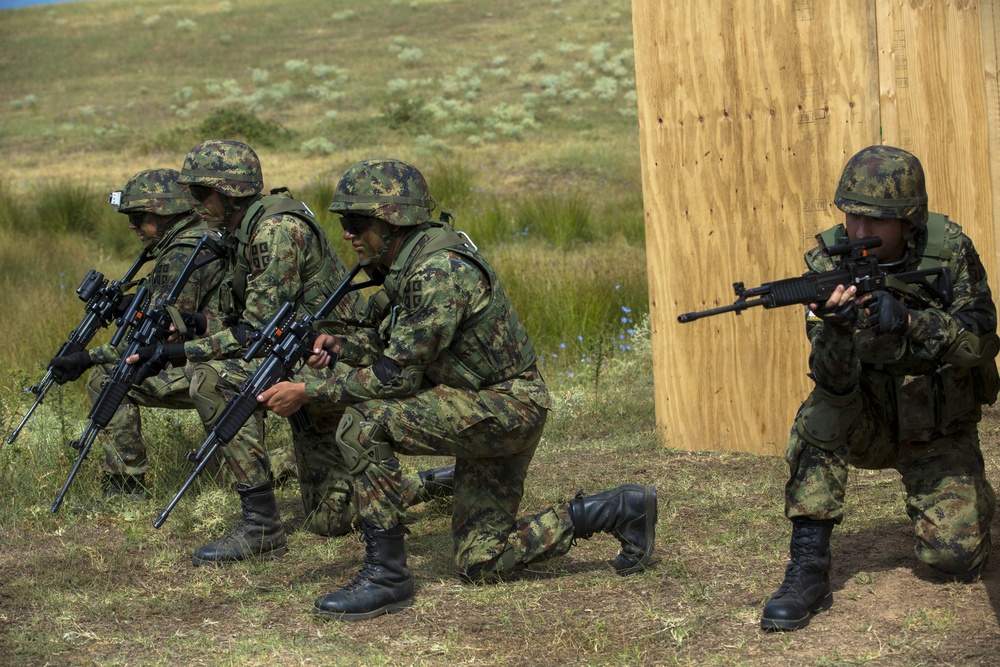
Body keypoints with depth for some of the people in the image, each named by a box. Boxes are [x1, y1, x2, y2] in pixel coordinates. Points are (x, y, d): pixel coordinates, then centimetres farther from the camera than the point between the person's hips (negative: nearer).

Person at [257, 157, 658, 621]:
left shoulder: (438, 270, -25)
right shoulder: (402, 265, 5)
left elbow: (398, 375, -26)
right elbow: (393, 341, 18)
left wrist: (308, 393, -21)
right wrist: (342, 346, -2)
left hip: (507, 408, -10)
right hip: (484, 414, 10)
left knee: (364, 421, -25)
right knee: (480, 563, 13)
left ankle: (386, 574, -15)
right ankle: (620, 510, 20)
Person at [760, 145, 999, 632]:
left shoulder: (949, 250, -15)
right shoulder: (829, 264, -17)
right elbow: (836, 383, -26)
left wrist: (908, 322, -39)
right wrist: (834, 325, -49)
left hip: (939, 434, 0)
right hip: (868, 426, 0)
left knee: (955, 560, -12)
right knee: (822, 409, -33)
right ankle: (808, 566, -27)